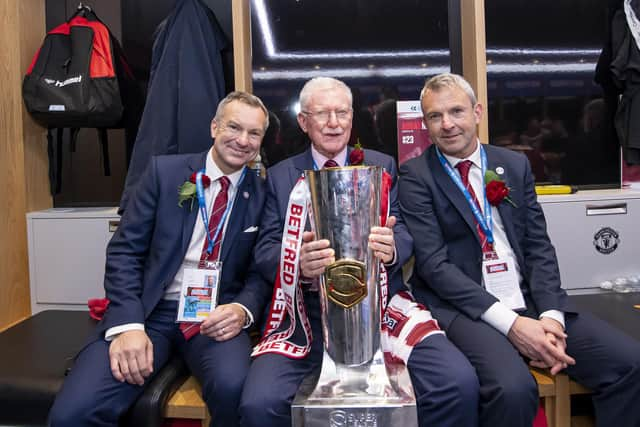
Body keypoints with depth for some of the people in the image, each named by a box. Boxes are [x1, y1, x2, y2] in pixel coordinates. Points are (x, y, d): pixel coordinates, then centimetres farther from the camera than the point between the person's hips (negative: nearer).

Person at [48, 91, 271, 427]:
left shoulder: (261, 194, 5)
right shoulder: (164, 171, 2)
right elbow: (124, 251, -2)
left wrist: (243, 309, -16)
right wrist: (128, 325, -15)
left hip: (216, 314, 1)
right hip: (150, 310, 0)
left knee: (234, 387, -31)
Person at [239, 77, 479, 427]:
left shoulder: (382, 166, 14)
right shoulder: (279, 177, 11)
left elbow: (404, 234, 7)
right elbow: (265, 253, 3)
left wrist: (391, 248, -19)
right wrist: (299, 264, -21)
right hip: (307, 313, 0)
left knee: (461, 385, -21)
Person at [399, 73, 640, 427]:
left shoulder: (514, 165, 12)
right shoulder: (415, 177, -3)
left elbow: (538, 246, 9)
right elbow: (433, 264, -11)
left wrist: (551, 314, -8)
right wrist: (509, 322, -18)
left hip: (530, 302, 5)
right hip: (464, 308, -4)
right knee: (513, 388, -31)